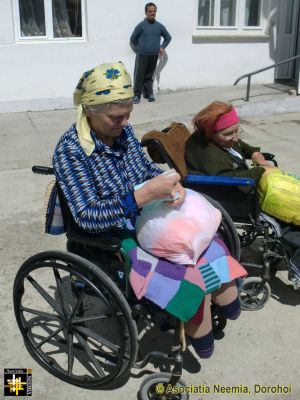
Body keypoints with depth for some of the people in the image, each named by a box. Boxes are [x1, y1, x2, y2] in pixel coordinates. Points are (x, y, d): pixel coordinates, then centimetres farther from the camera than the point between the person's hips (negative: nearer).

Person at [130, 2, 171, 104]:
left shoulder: (159, 26, 5)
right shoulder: (141, 25, -5)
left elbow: (168, 37, 18)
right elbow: (133, 39, 3)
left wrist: (162, 47, 8)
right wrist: (139, 49, 4)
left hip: (154, 55, 3)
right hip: (142, 55, -3)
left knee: (149, 76, 11)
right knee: (139, 75, -2)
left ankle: (148, 93, 19)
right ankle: (137, 95, 5)